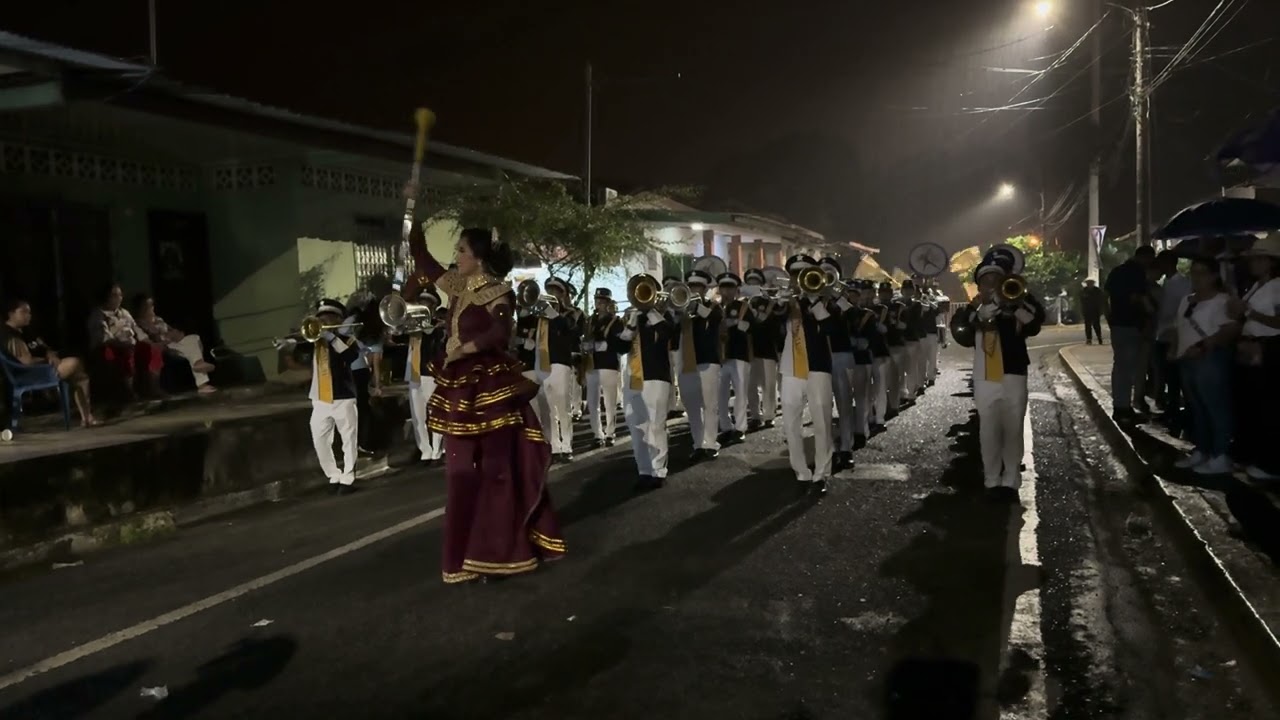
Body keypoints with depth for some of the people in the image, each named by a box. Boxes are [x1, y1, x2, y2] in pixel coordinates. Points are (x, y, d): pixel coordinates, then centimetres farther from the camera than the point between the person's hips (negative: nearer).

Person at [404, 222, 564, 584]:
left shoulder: (498, 292, -11)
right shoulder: (458, 285, 10)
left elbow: (499, 333, -28)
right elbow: (421, 259, 18)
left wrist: (462, 349, -20)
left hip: (491, 388, -8)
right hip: (461, 388, 8)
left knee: (498, 468, 1)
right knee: (462, 472, 10)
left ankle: (500, 550, 10)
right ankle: (470, 552, 20)